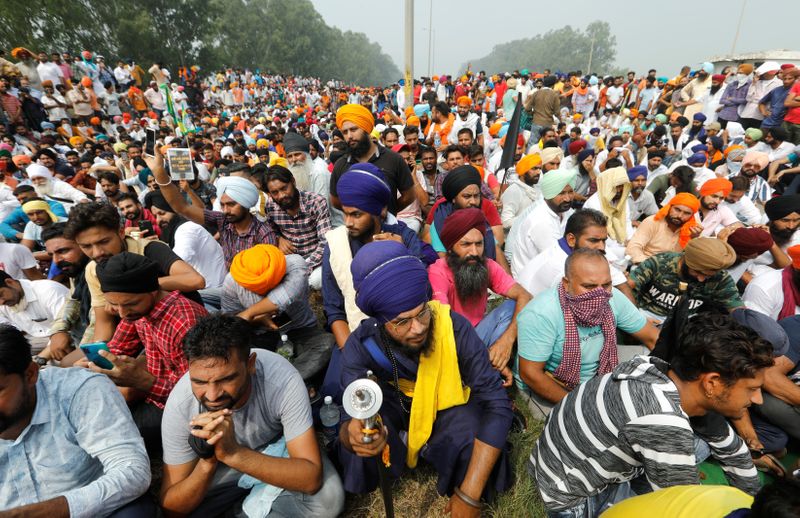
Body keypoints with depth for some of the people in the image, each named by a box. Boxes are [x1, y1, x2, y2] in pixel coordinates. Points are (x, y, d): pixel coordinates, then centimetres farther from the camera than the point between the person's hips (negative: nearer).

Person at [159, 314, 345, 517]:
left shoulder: (283, 379, -36)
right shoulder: (180, 404, -29)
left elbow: (311, 478, -35)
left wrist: (234, 453, -46)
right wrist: (207, 463, -41)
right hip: (219, 464, 2)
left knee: (328, 498, -26)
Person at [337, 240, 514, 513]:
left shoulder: (454, 327, -31)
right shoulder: (361, 345, -26)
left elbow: (497, 403, -30)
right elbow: (351, 417, -27)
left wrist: (469, 495, -34)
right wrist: (352, 434, -54)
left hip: (446, 405, 0)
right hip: (395, 404, 1)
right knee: (360, 440, -29)